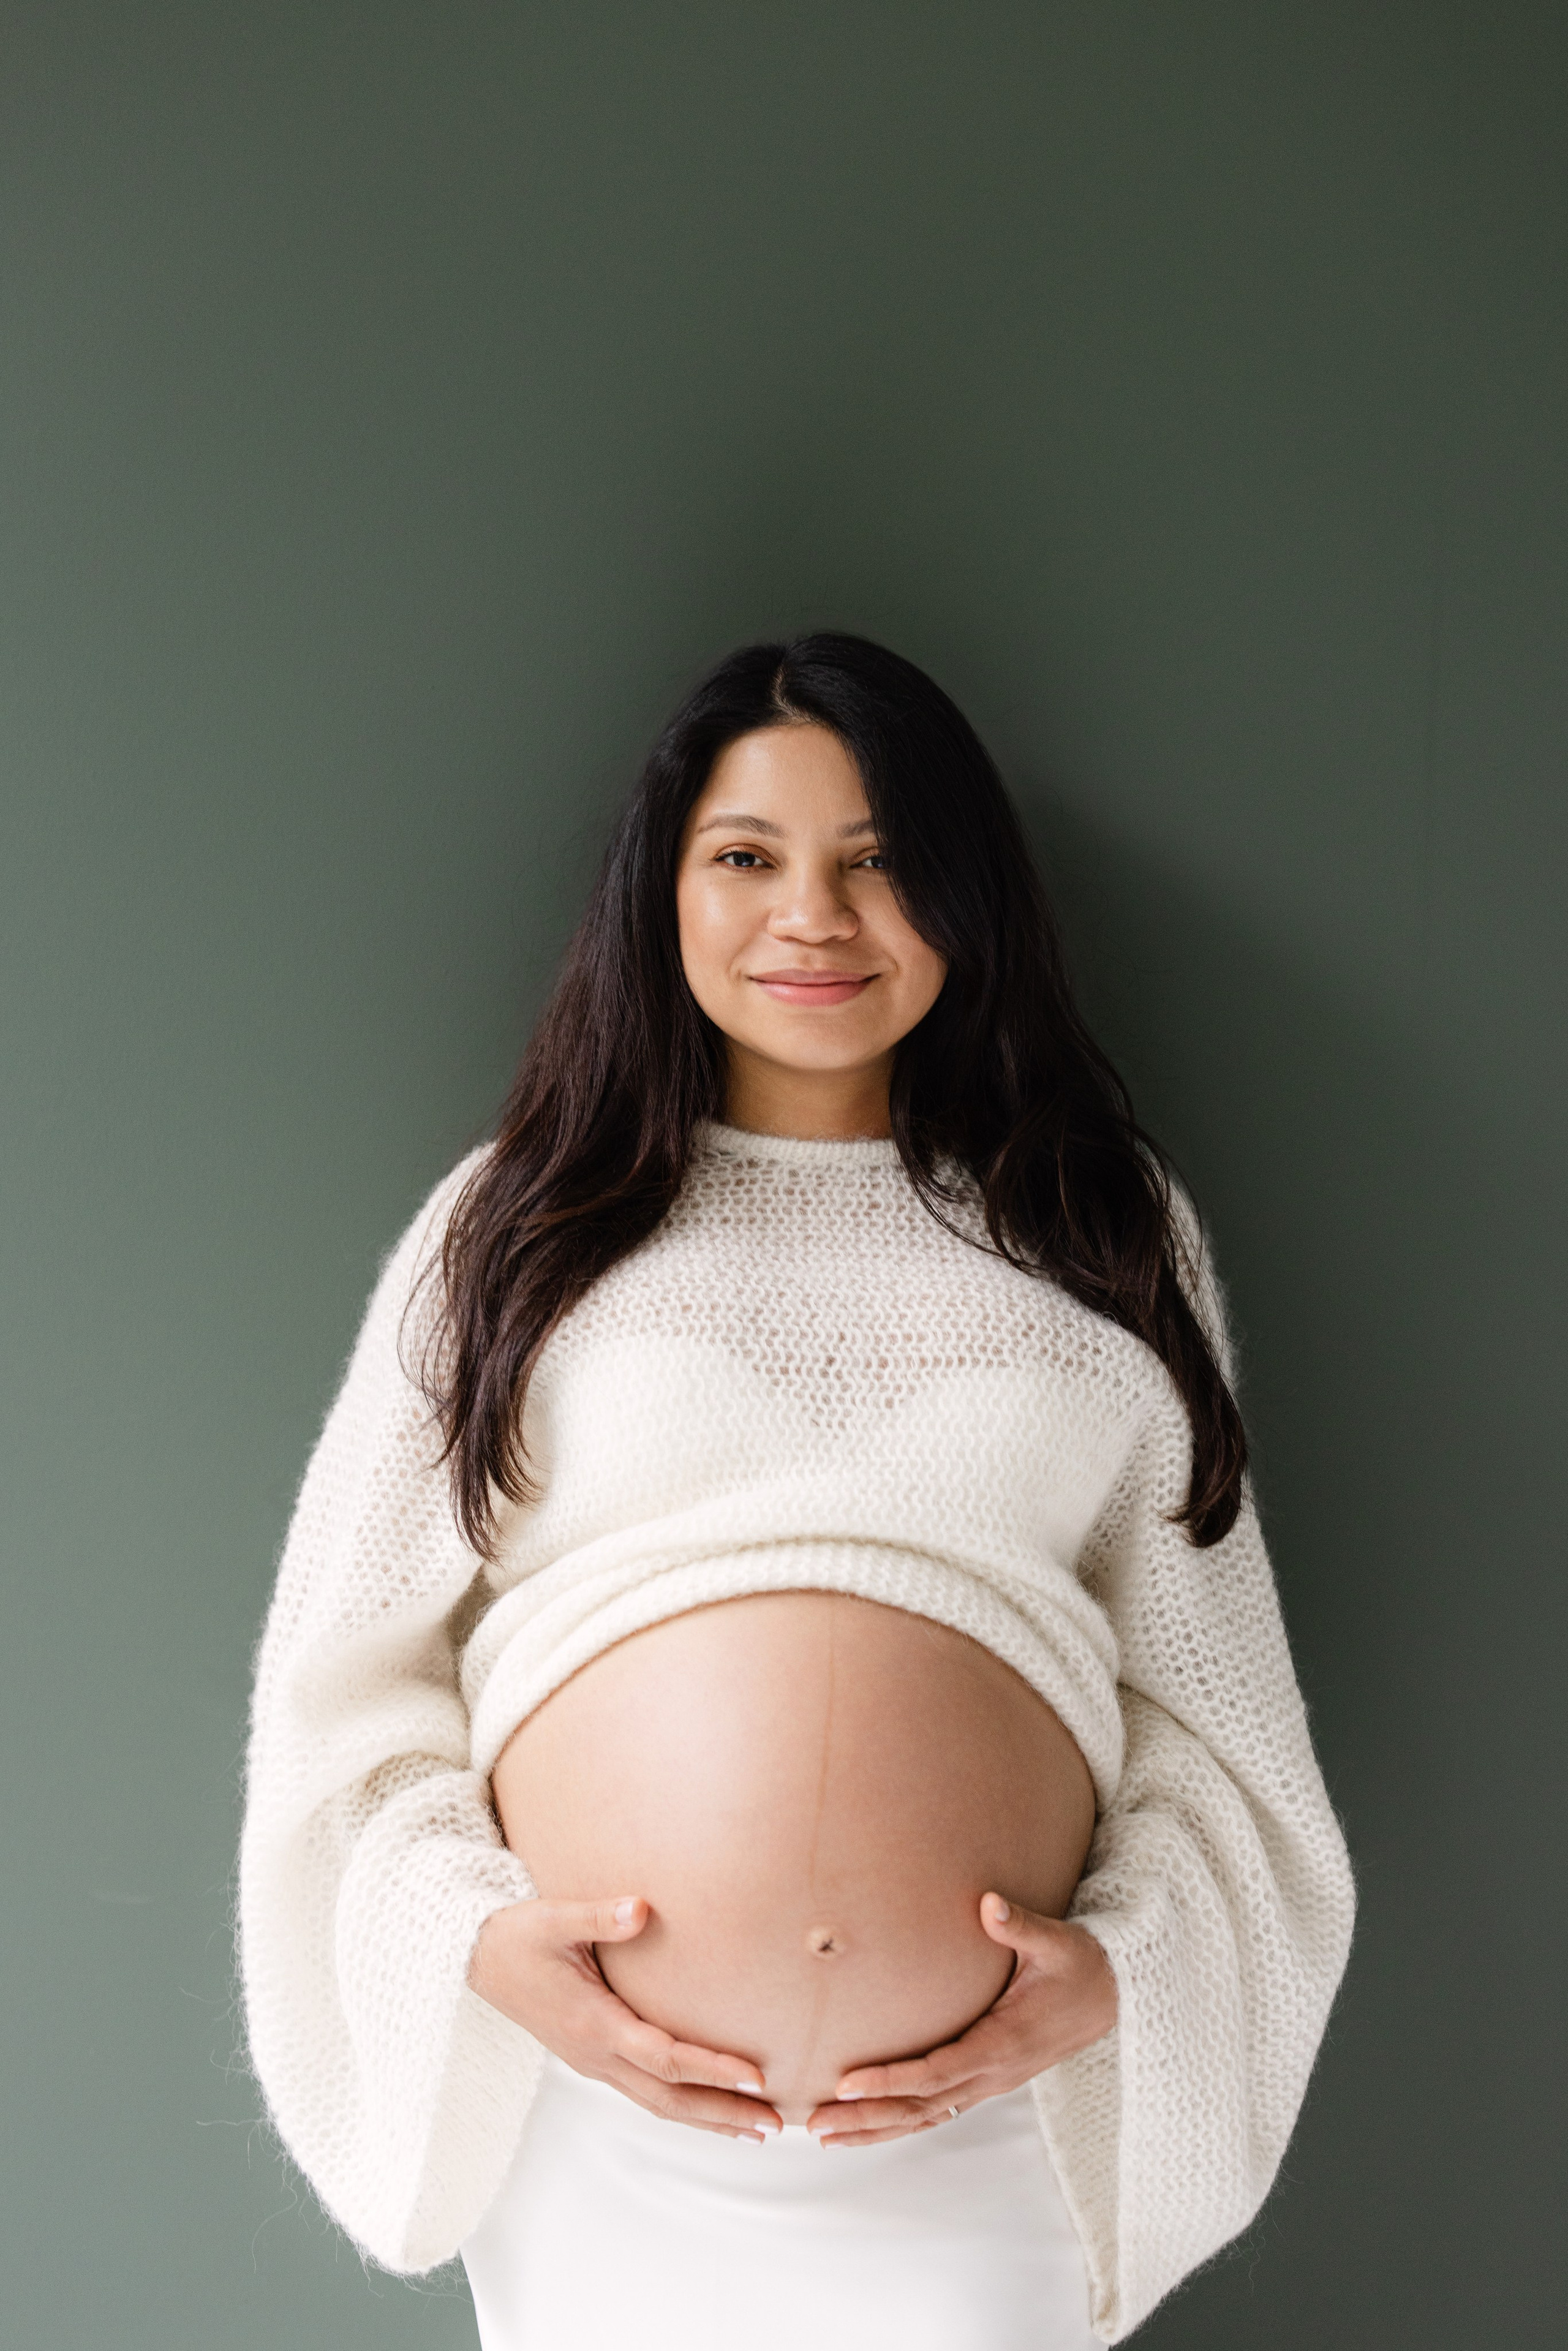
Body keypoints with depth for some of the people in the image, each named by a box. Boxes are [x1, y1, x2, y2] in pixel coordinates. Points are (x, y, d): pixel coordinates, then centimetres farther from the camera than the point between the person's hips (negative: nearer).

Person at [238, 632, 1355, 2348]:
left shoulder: (1103, 1229, 9)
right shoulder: (522, 1216, 6)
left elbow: (1209, 1700, 7)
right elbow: (351, 1662, 3)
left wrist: (1119, 1967, -8)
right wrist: (471, 1931, -11)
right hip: (595, 2108, 0)